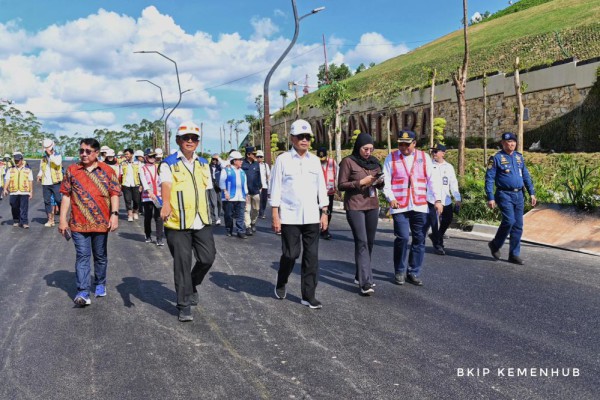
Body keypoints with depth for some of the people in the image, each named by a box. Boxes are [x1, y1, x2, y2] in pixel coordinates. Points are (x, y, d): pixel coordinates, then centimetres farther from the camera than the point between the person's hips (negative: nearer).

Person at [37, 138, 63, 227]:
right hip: (45, 183, 5)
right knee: (47, 201, 5)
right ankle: (50, 220, 12)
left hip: (56, 183, -5)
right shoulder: (43, 158, 14)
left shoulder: (58, 156, 1)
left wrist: (51, 154, -19)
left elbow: (58, 163, -22)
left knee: (58, 200, -7)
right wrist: (39, 175, 3)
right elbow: (41, 169, 23)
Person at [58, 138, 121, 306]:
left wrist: (114, 214, -12)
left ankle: (100, 284, 31)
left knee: (100, 256, 14)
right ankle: (83, 292, -5)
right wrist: (62, 219, 1)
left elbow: (114, 194, -1)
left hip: (101, 222, 0)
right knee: (82, 256, -3)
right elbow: (66, 196, 5)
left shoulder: (107, 171, 2)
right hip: (78, 223, 0)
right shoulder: (72, 170, 5)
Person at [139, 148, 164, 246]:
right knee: (148, 217, 8)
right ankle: (148, 236, 26)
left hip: (158, 196, 1)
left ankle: (159, 239, -4)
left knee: (159, 217, -6)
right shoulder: (142, 169, 3)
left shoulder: (158, 168, 12)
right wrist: (150, 192, -26)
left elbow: (161, 180, 5)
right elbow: (144, 181, -11)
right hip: (147, 196, -1)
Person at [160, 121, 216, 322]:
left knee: (208, 258, 3)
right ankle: (184, 306, 13)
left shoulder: (203, 164, 15)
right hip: (178, 222, -5)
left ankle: (192, 285, 34)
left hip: (202, 221, 5)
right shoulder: (169, 163, -4)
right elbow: (166, 184, -23)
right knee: (182, 264, 1)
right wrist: (166, 204, -42)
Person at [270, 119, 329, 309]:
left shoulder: (315, 160, 10)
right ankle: (281, 284, 29)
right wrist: (275, 216, -7)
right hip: (289, 217, -3)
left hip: (311, 217, 4)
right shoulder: (283, 159, -1)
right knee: (290, 254, 1)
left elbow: (321, 188, 12)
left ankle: (309, 295, 13)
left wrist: (324, 213, 7)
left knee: (311, 256, 3)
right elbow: (275, 189, -3)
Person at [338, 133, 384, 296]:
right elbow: (341, 185, -7)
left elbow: (379, 184, 18)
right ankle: (365, 282, -14)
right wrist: (361, 182, -16)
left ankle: (362, 275, 25)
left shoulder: (374, 162, 13)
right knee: (361, 242, -13)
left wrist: (380, 181, -5)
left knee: (369, 242, 10)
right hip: (354, 207, -6)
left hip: (372, 206, 6)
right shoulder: (348, 162, -4)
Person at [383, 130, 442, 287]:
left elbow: (432, 179, 7)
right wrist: (391, 198, -14)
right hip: (399, 206, -2)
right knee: (402, 238, -9)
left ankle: (413, 272, 18)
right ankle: (399, 272, 9)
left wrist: (437, 199, -2)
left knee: (419, 239, 5)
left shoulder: (424, 157, 9)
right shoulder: (391, 158, 5)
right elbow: (386, 181, 1)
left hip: (420, 206, 3)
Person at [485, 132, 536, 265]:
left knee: (518, 225, 5)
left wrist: (532, 193, 12)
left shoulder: (519, 157, 14)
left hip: (519, 195, 6)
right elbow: (489, 179, -7)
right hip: (504, 194, -6)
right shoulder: (496, 158, -4)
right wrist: (490, 198, -13)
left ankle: (514, 254, 14)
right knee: (509, 220, -19)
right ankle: (495, 245, 4)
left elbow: (526, 176, 19)